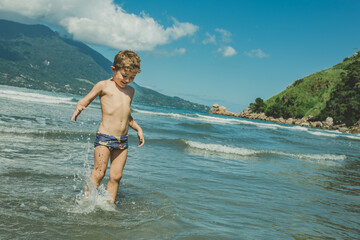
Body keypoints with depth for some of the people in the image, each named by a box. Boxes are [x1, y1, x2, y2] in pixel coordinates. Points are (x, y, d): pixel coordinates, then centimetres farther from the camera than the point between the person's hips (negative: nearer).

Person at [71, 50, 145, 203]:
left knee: (116, 176, 4)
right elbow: (84, 101, 2)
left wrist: (138, 128, 20)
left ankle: (110, 204, 15)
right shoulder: (104, 85, 0)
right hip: (104, 137, -5)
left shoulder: (130, 91, 17)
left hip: (123, 139, 5)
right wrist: (79, 108, -20)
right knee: (99, 173, -5)